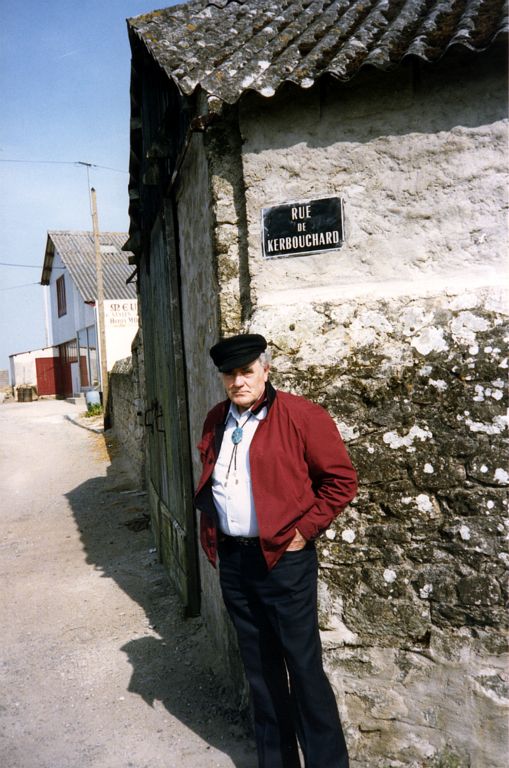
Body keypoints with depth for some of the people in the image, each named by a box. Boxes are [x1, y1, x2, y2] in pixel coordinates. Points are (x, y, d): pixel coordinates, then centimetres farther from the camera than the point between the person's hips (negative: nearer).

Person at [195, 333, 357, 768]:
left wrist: (305, 529, -12)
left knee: (303, 666, 5)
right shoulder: (216, 421, 7)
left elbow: (342, 480, -10)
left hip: (283, 558, -6)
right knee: (260, 667, 19)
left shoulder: (301, 416, -13)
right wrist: (209, 534, 12)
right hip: (232, 559, 6)